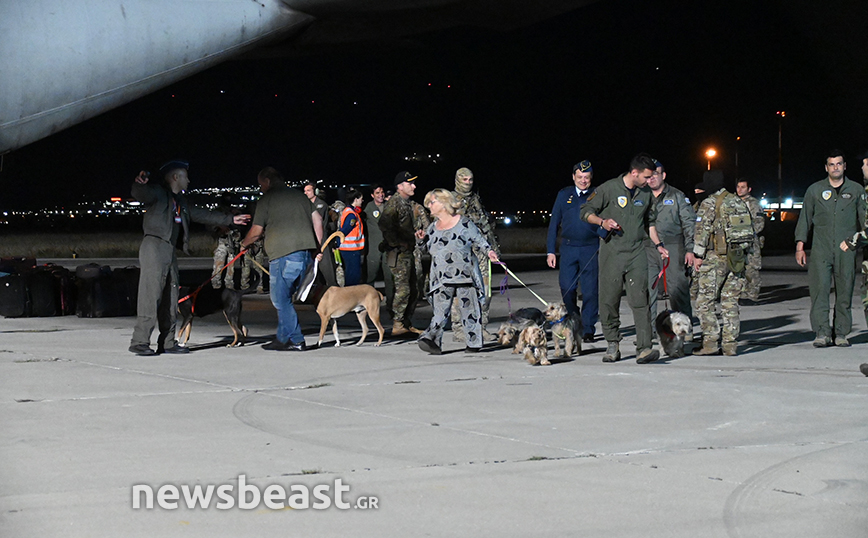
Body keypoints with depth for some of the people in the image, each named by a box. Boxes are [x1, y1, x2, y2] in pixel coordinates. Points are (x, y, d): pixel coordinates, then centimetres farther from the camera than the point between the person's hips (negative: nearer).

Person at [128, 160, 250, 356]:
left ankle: (167, 343, 14)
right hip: (154, 246, -9)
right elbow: (140, 194, -23)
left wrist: (229, 219, 35)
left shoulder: (179, 200, 23)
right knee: (151, 295, -13)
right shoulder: (157, 193, -3)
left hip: (170, 251, 9)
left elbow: (201, 214, 32)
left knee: (170, 299, 9)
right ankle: (139, 342, -14)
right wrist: (141, 183, -47)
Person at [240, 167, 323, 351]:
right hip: (305, 251, 7)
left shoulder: (267, 199, 2)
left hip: (283, 253, -7)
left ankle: (296, 341, -3)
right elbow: (317, 220, 15)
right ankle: (282, 338, 18)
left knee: (281, 298, -1)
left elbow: (256, 231, 2)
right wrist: (319, 247, 18)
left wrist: (244, 244, 21)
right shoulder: (300, 196, 20)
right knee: (283, 297, 16)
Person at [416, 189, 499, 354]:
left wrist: (489, 250, -10)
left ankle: (474, 343, 11)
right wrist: (422, 238, 4)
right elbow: (427, 248, 23)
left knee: (469, 308, 2)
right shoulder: (433, 227, 13)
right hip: (442, 279, 3)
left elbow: (478, 239, 5)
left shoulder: (463, 222, -1)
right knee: (441, 311, -8)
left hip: (466, 277, -3)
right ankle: (431, 339, -18)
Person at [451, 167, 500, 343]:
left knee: (484, 291, 1)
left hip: (479, 250, 5)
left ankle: (481, 328, 8)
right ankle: (458, 330, 1)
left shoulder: (476, 199, 19)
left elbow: (486, 225, 24)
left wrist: (493, 246, 20)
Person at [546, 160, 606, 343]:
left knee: (590, 290, -3)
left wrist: (606, 232, -16)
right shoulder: (564, 194, 10)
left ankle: (588, 329, 5)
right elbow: (554, 222, 11)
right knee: (566, 287, -4)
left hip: (590, 248, -1)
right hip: (568, 247, 1)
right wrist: (550, 250, 5)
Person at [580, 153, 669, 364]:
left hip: (637, 253, 3)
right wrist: (602, 222, -15)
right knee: (609, 301, 1)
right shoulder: (608, 189, -3)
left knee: (640, 300, -9)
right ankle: (613, 344, 17)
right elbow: (586, 212, 3)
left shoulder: (646, 193, 12)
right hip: (611, 252, -3)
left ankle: (644, 348, -15)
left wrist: (658, 245, 16)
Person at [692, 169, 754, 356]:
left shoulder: (709, 203, -7)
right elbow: (750, 230, 16)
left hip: (715, 257, -7)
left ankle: (711, 342, -9)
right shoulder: (739, 202, 13)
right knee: (730, 301, 9)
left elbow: (701, 230, -13)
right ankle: (730, 344, 7)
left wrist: (697, 255, -9)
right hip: (737, 257, 7)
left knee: (705, 301, -2)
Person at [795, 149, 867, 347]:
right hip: (821, 249, -1)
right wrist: (800, 246, 6)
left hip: (847, 250, 1)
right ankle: (822, 333, -12)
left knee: (845, 292, 2)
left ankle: (841, 333, 10)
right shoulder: (815, 190, 10)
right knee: (819, 289, -12)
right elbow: (805, 218, 12)